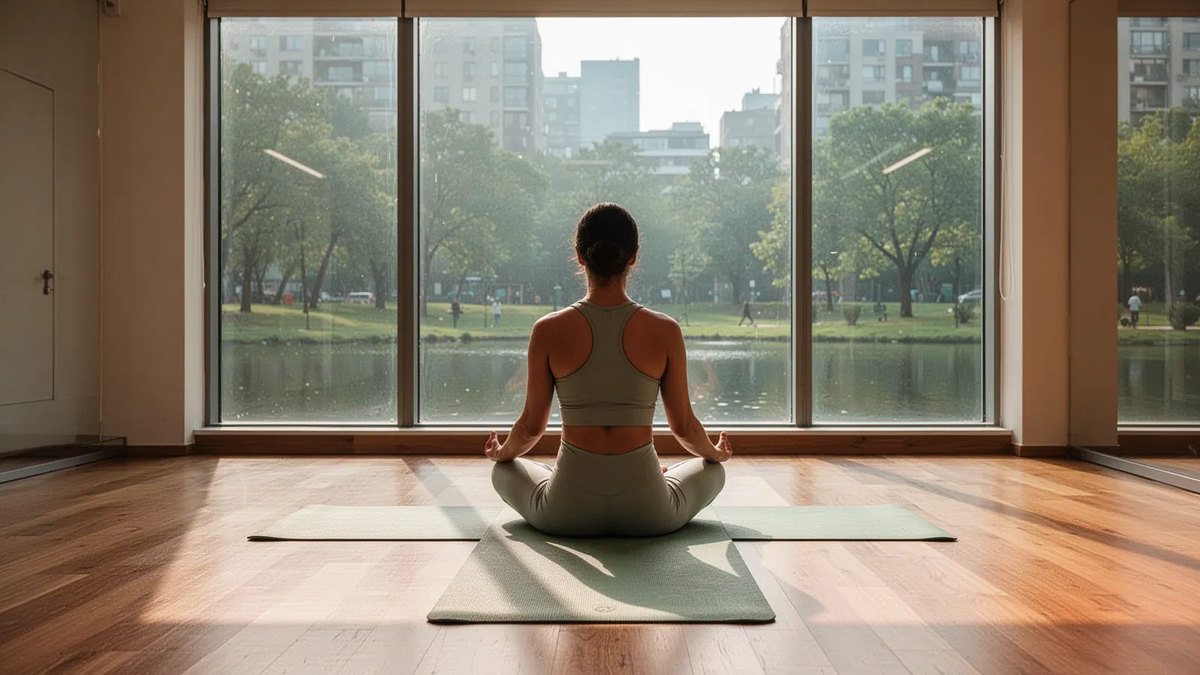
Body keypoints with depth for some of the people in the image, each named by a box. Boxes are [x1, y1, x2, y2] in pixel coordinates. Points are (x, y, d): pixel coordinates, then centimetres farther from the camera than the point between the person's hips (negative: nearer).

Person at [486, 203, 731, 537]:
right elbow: (683, 425, 1)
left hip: (567, 515, 0)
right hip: (648, 515, 1)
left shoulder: (548, 331, -9)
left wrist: (501, 452, 23)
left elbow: (532, 425, 0)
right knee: (711, 470, 31)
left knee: (504, 469, 33)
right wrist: (716, 453, 24)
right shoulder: (666, 331, -9)